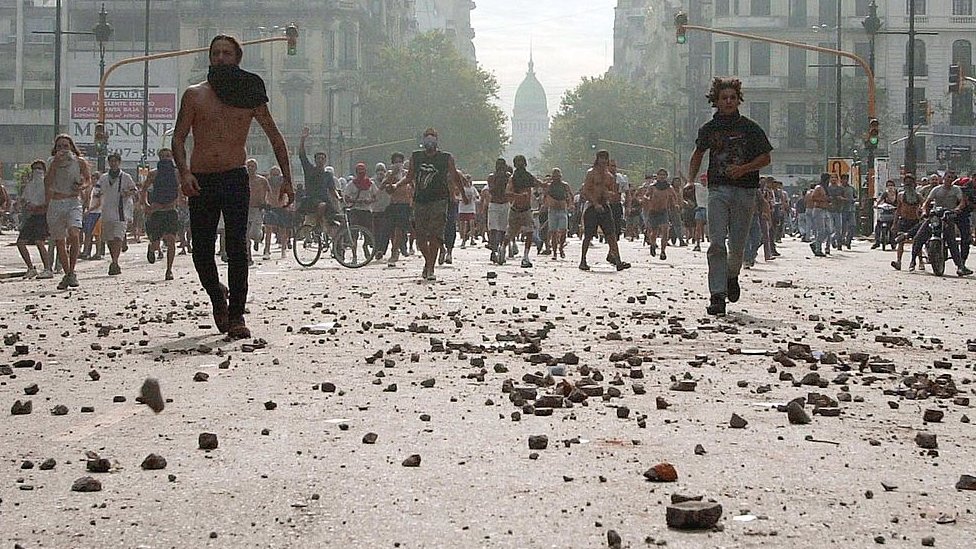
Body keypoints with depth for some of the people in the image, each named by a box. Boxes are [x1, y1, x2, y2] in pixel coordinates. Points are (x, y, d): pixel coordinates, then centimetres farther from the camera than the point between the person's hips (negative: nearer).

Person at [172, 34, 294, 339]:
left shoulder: (249, 95, 9)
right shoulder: (194, 95, 8)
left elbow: (275, 137, 15)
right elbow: (178, 138, 3)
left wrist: (286, 178, 6)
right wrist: (184, 173, -14)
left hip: (235, 177, -1)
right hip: (201, 181, 1)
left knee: (237, 246, -13)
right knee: (201, 251, 1)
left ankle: (236, 315, -8)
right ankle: (217, 295, 30)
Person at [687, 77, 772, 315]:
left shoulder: (750, 128, 3)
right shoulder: (709, 129, 10)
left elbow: (766, 158, 5)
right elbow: (698, 154, 26)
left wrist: (743, 168, -11)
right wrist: (690, 180, 13)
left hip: (745, 191, -1)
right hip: (718, 189, 1)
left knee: (737, 245, 3)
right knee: (717, 243, -12)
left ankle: (732, 276, 36)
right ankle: (717, 295, -14)